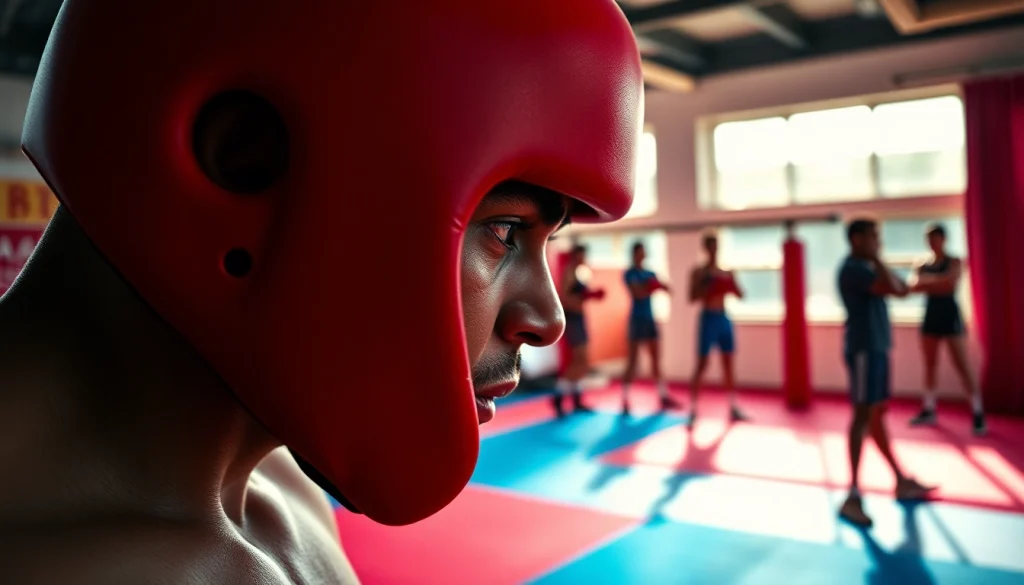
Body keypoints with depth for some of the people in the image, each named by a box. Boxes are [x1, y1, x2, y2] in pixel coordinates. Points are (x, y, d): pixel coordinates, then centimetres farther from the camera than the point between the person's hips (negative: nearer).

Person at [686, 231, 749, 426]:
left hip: (724, 320, 5)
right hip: (708, 319, -5)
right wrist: (710, 289, -24)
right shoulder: (698, 272, -3)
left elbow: (741, 295, 10)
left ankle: (733, 408, 17)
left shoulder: (727, 273, 11)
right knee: (702, 365, -6)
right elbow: (692, 298, -11)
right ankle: (693, 410, -1)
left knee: (728, 365, 8)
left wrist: (730, 287, -10)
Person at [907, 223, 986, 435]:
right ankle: (928, 411, 17)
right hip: (931, 317, 5)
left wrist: (927, 282, -12)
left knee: (962, 366, -6)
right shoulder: (922, 266, 9)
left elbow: (950, 284, -20)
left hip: (950, 317, -5)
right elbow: (913, 286, -7)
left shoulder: (954, 262, -2)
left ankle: (978, 414, -2)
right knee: (930, 366, 9)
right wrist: (938, 284, -19)